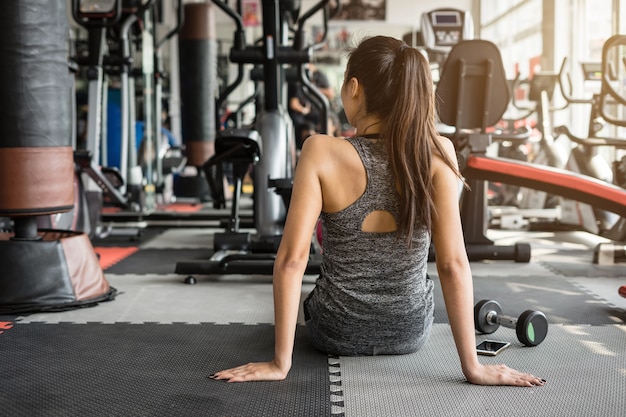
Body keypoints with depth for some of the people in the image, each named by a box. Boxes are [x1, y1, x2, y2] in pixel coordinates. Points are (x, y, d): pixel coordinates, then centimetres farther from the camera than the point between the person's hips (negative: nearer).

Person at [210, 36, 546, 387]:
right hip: (411, 332, 2)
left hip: (337, 333, -2)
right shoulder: (437, 154, -17)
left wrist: (280, 363, -18)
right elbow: (453, 264, -20)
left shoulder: (321, 152, -21)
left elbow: (292, 259, -24)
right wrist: (473, 366, -13)